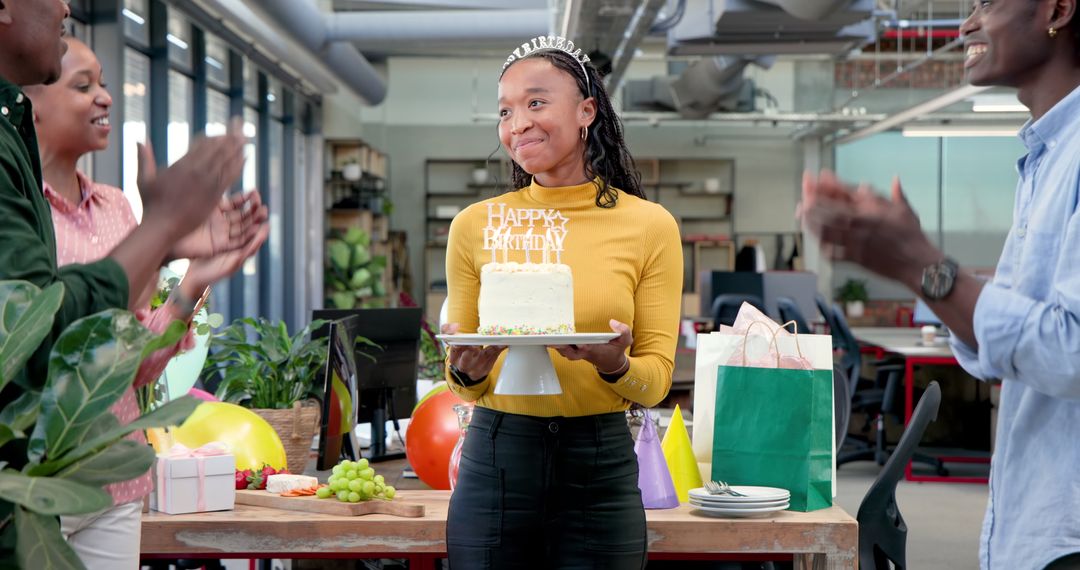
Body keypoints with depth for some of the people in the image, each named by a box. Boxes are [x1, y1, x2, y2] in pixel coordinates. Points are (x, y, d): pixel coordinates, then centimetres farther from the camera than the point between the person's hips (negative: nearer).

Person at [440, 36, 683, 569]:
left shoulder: (649, 225, -2)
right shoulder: (476, 225, 2)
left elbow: (657, 375, 0)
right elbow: (462, 374, 8)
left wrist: (616, 367, -21)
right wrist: (467, 372, -14)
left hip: (600, 467, -1)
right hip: (494, 459, 1)